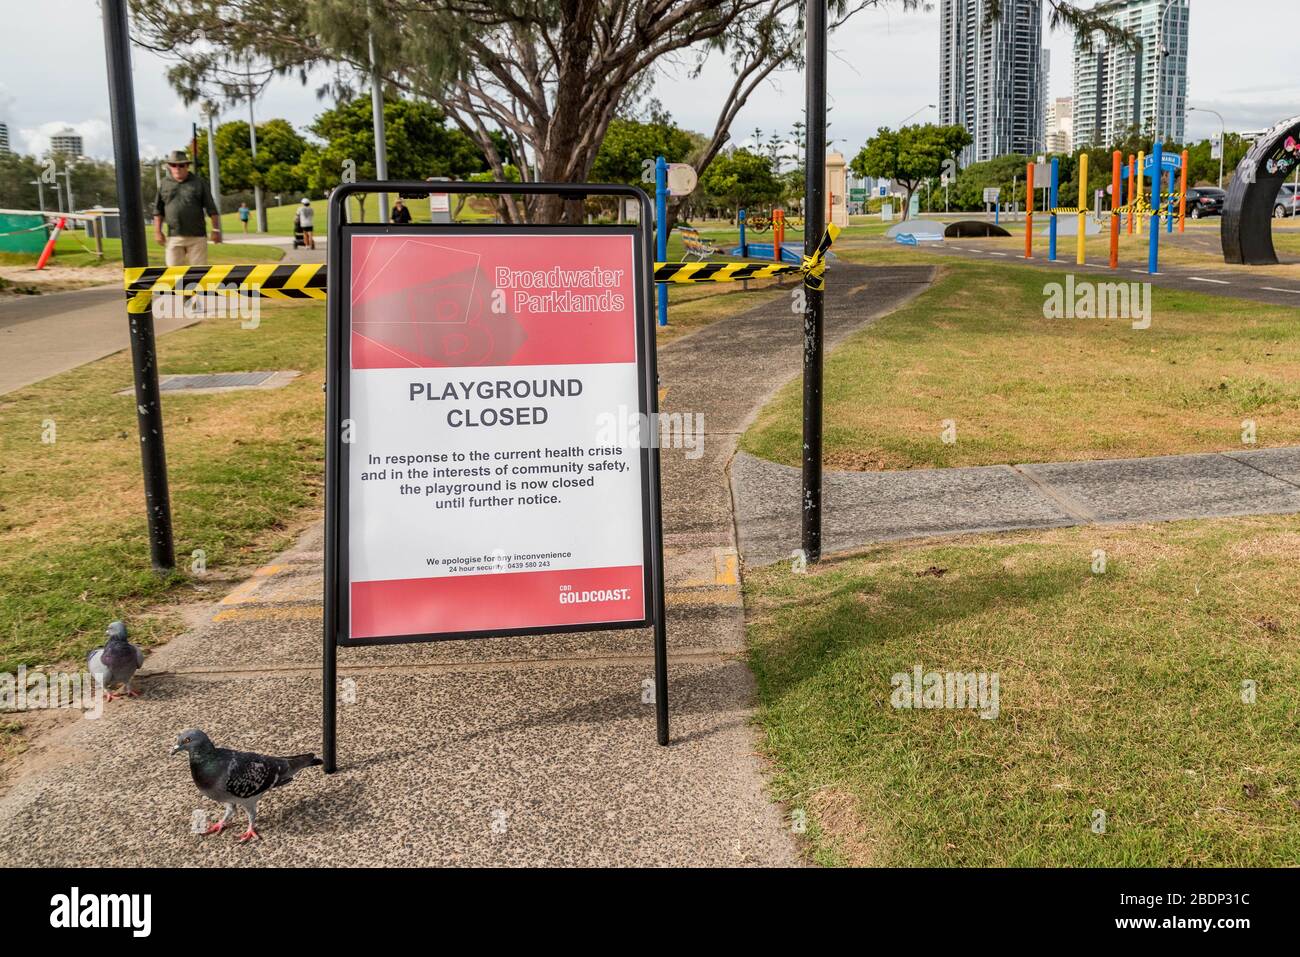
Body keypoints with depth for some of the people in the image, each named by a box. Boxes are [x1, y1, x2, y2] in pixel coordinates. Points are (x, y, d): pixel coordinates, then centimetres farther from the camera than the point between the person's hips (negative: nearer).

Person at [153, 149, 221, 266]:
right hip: (173, 237, 2)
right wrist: (157, 231, 6)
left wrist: (216, 230, -4)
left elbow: (212, 209, 2)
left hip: (196, 236, -2)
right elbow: (158, 210, 13)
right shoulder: (164, 184, 10)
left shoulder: (199, 183, 4)